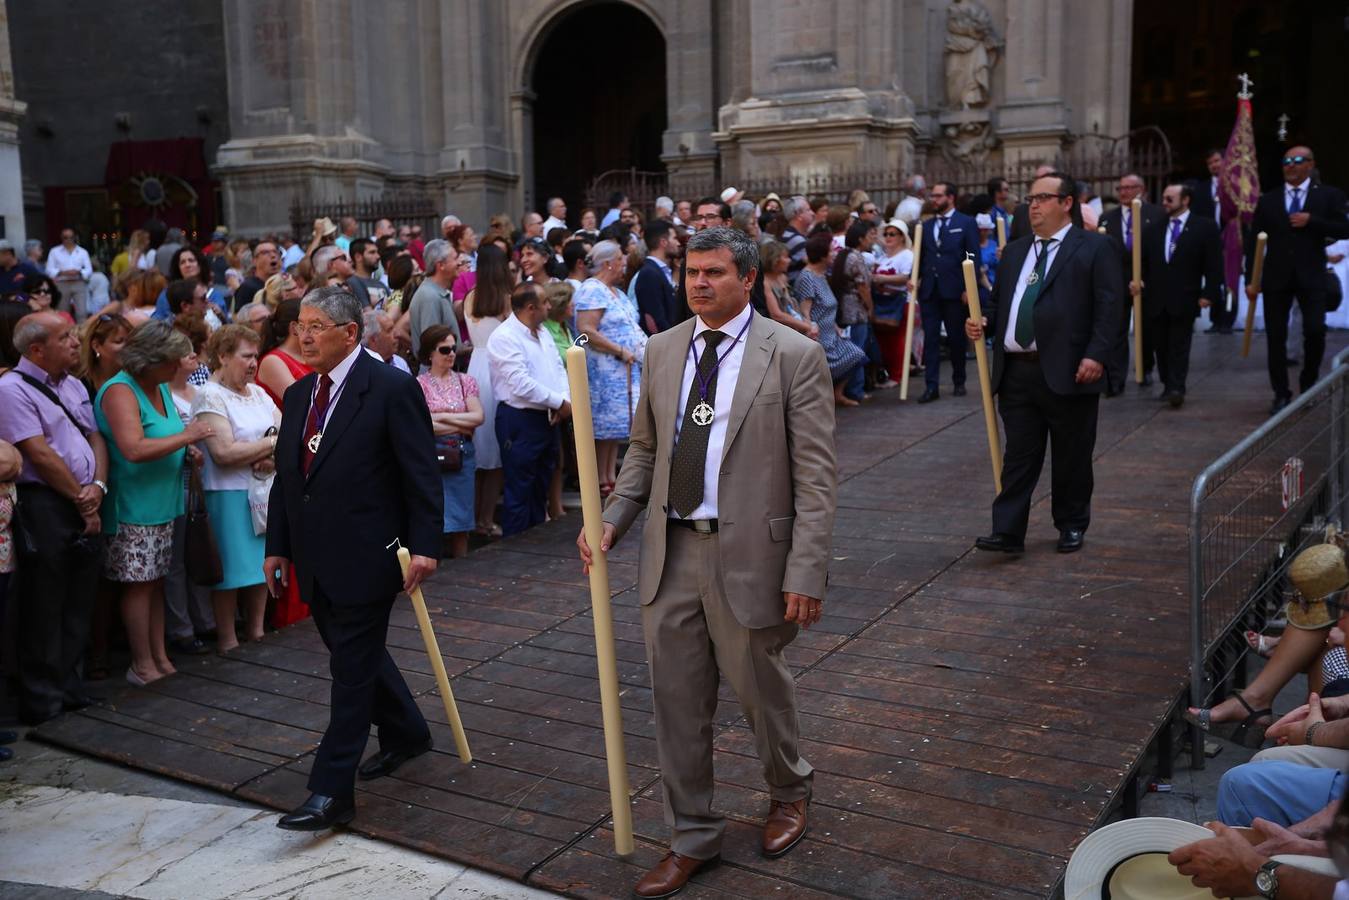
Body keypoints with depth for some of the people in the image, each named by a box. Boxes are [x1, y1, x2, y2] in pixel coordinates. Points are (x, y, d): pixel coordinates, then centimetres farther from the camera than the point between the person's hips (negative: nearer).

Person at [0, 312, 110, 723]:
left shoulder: (73, 385, 15)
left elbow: (96, 439, 13)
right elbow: (39, 454, -14)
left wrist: (98, 486, -4)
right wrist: (80, 499, -9)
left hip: (85, 507, 7)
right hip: (44, 507, -7)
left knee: (79, 604, 13)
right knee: (44, 609, 1)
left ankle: (70, 685, 25)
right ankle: (42, 698, 11)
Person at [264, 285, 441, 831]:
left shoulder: (391, 389, -11)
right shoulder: (298, 395, 11)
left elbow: (421, 475, -13)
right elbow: (285, 476, 17)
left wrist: (423, 546, -17)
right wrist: (277, 546, 14)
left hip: (366, 556, -8)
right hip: (315, 558, 8)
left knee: (353, 666, -3)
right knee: (352, 656, 19)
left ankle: (332, 791, 3)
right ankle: (406, 733, 40)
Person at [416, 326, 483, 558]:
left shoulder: (466, 381, 12)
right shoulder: (420, 383, 1)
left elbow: (478, 417, 0)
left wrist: (443, 417, -6)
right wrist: (462, 425, -7)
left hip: (462, 454, 3)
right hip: (432, 454, -3)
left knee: (461, 517, 5)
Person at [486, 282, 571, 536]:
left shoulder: (543, 332, 13)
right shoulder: (504, 337, -16)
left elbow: (559, 369, 13)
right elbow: (522, 384, -23)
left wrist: (564, 399, -6)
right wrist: (559, 403, -15)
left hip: (548, 419, 9)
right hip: (519, 422, -9)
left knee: (541, 487, 18)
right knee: (519, 492, -2)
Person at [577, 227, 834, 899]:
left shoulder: (794, 356, -9)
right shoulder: (663, 349, 7)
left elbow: (815, 475, -11)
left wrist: (805, 572, -16)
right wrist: (612, 519, 0)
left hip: (748, 555, -4)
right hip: (671, 553, 4)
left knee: (761, 689, 15)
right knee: (677, 703, 11)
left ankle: (789, 792, 46)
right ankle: (692, 837, 30)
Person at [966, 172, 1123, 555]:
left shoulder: (1095, 247, 0)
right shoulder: (1015, 251, 18)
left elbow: (1109, 306, -7)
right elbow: (998, 300, 22)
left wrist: (1096, 355, -17)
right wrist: (983, 321, 0)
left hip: (1069, 372, -4)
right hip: (1017, 371, 4)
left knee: (1072, 456, 8)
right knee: (1018, 454, 4)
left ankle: (1072, 525, 24)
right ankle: (1008, 531, 4)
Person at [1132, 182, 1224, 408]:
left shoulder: (1205, 227, 1)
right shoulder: (1152, 229, 12)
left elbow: (1214, 264, -3)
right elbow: (1141, 261, 12)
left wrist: (1209, 293, -10)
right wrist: (1135, 280, -6)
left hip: (1184, 300, -4)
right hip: (1155, 300, 4)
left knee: (1179, 346, -6)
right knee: (1161, 345, 9)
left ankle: (1176, 389, -6)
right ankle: (1168, 385, 19)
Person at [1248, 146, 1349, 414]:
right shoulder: (1268, 200, 7)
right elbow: (1253, 241, 5)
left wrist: (1311, 221, -14)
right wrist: (1250, 279, -3)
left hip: (1311, 277, -1)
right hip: (1276, 278, 2)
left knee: (1315, 331, -8)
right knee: (1275, 337, 2)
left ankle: (1309, 382, 17)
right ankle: (1281, 394, 11)